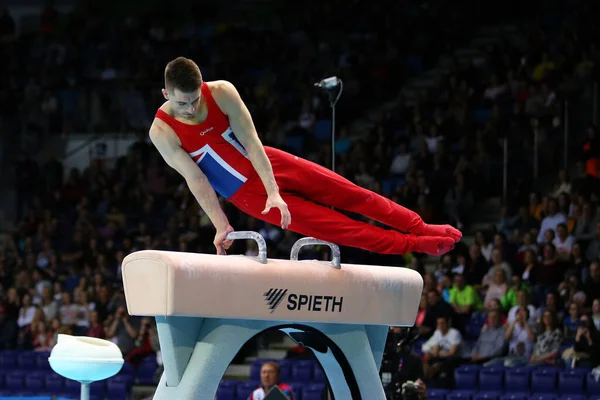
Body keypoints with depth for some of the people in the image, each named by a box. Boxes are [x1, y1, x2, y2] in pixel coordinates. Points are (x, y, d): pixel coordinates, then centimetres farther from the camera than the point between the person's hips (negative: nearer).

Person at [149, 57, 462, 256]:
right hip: (246, 193, -2)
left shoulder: (222, 93, -16)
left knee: (351, 194, 1)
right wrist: (221, 226, -20)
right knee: (328, 226, -5)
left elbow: (251, 142, -17)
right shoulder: (163, 131, -20)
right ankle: (412, 245, 3)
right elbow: (195, 179, -19)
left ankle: (420, 228, 12)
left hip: (269, 163, 2)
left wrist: (274, 192, -23)